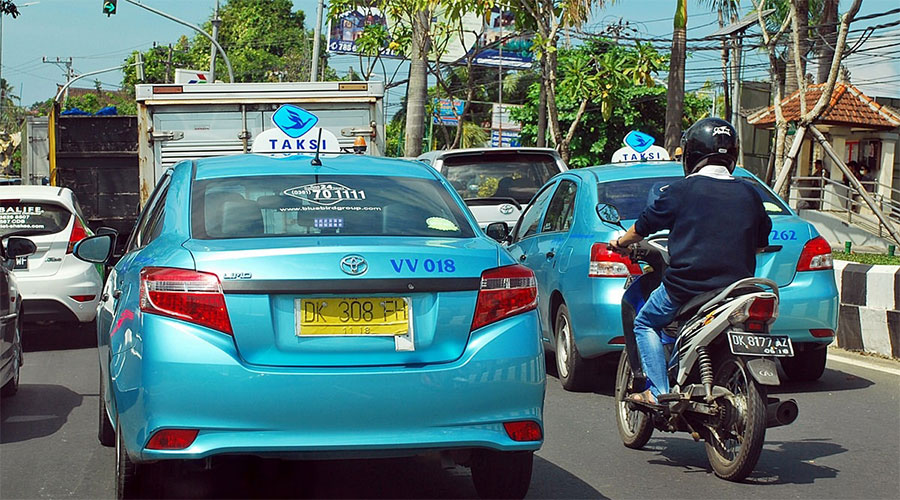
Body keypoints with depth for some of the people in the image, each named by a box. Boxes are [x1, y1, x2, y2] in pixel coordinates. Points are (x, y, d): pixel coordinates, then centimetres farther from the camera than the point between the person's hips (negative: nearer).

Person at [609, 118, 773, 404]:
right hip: (737, 287, 4)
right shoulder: (748, 194, 7)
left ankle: (658, 391, 3)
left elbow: (645, 225, 7)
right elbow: (761, 243, 18)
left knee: (646, 324, 16)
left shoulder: (681, 190, -5)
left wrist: (622, 242, 27)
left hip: (685, 285, -4)